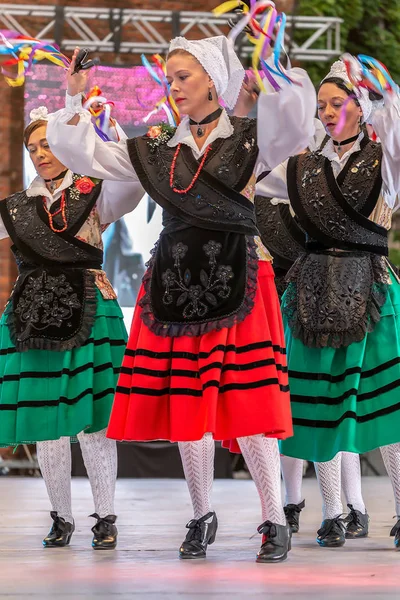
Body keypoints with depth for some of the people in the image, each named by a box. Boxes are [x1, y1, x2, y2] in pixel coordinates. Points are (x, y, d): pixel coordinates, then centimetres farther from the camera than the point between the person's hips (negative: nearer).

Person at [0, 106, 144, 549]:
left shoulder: (94, 194, 4)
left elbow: (134, 181, -14)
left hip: (87, 312, -3)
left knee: (92, 419, -5)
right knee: (46, 421, 3)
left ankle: (105, 517, 4)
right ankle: (61, 518, 13)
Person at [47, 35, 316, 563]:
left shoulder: (250, 139, 4)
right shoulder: (157, 148, 14)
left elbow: (293, 118, -16)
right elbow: (83, 154, 13)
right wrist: (75, 100, 3)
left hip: (235, 279, -4)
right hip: (176, 281, 4)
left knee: (248, 402, -10)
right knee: (186, 403, 4)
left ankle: (276, 522, -2)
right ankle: (203, 518, 19)